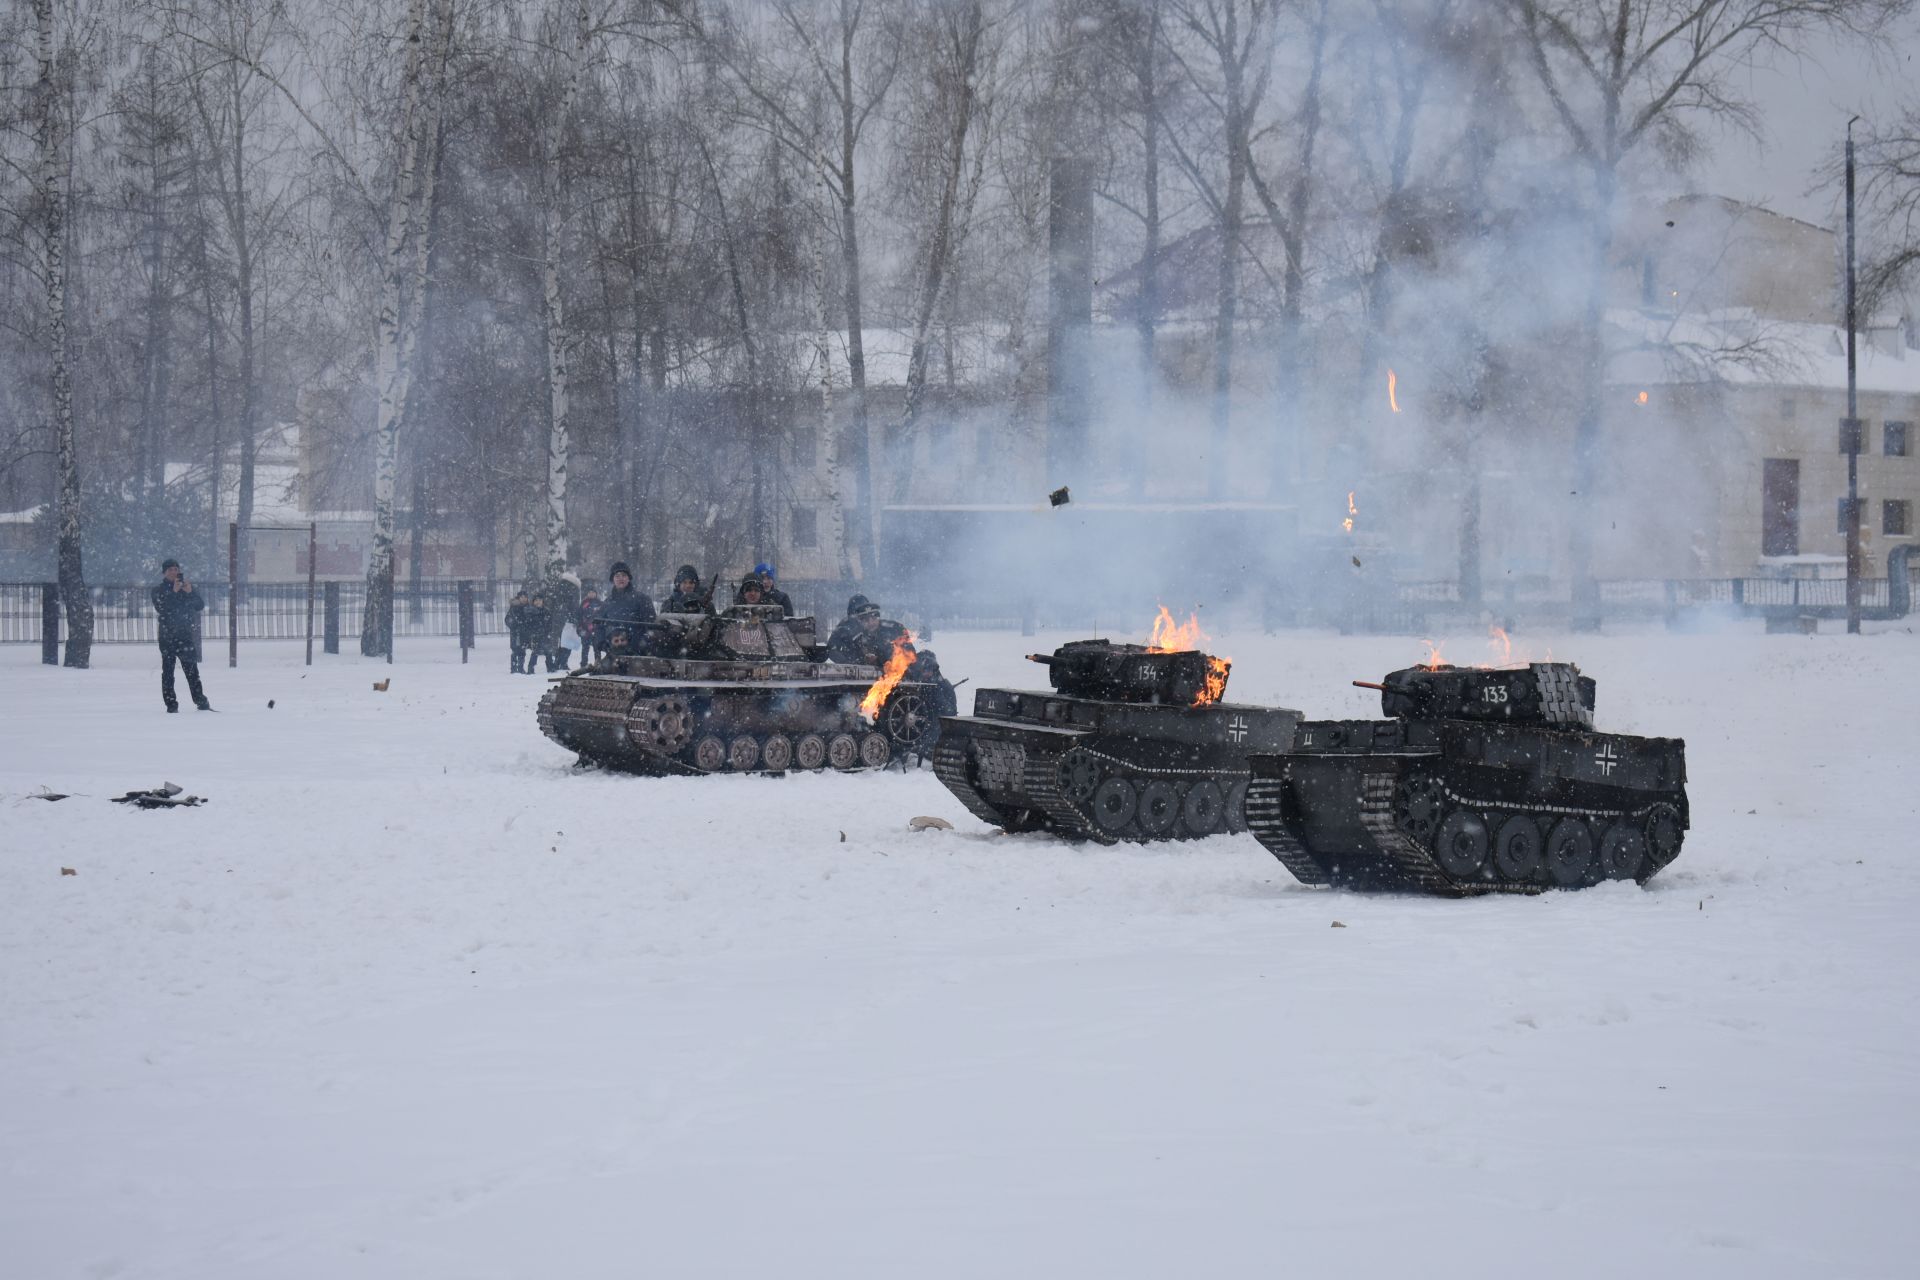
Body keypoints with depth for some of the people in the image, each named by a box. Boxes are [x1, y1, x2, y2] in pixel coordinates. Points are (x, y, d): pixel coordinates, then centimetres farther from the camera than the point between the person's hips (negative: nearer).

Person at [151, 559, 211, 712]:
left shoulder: (187, 587, 13)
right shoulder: (158, 590, 6)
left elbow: (200, 605, 4)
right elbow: (160, 607, -12)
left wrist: (190, 592, -12)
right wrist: (174, 592, -19)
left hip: (185, 634, 1)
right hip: (167, 636, -1)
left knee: (192, 669, -2)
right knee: (168, 671, -3)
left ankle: (201, 701, -1)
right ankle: (171, 704, -3)